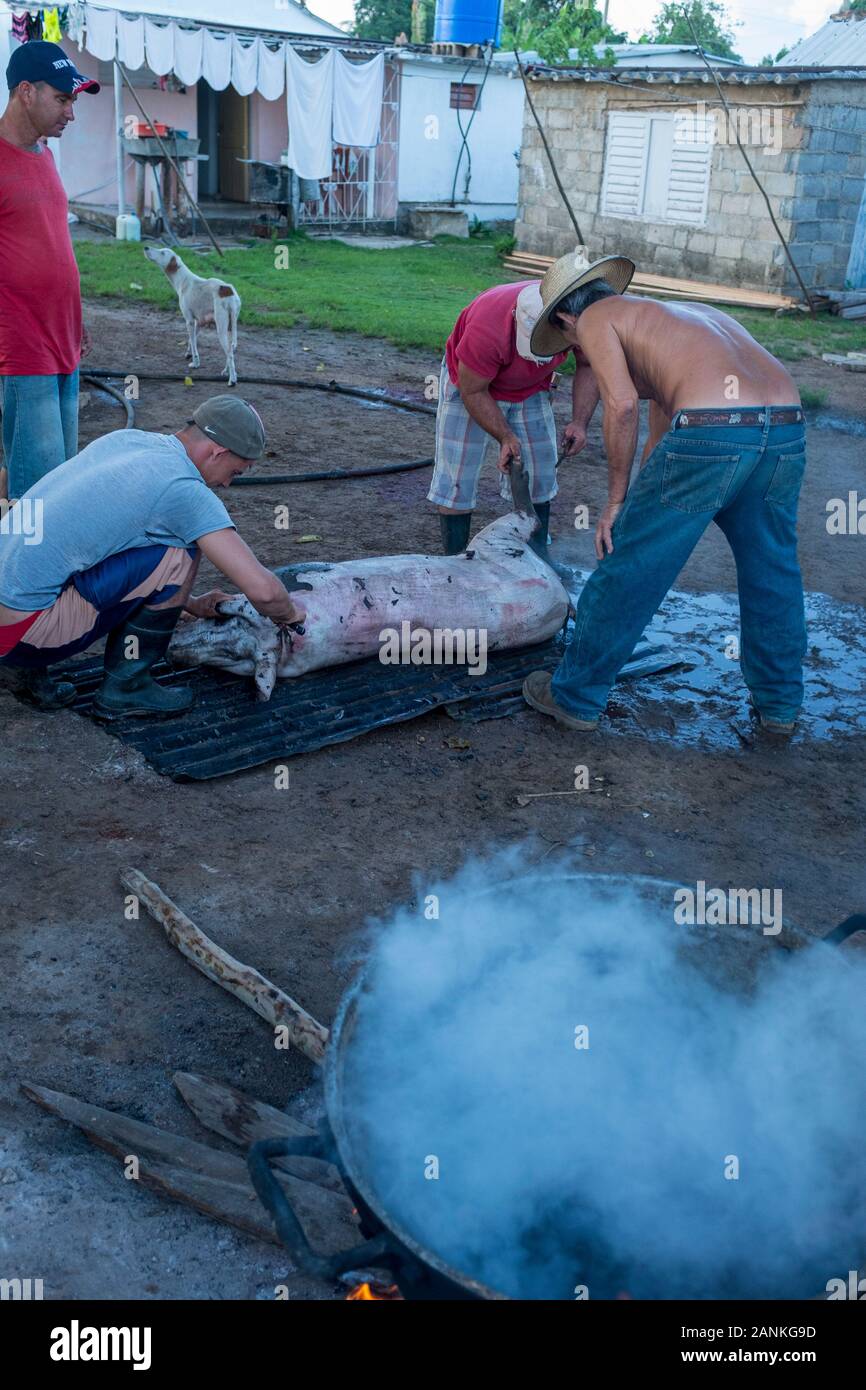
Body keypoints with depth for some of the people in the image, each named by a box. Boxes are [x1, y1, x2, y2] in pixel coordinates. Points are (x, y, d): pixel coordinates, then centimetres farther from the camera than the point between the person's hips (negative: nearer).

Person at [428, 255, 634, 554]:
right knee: (457, 479, -6)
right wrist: (505, 437, -27)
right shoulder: (487, 328, -42)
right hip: (472, 381, -4)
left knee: (540, 479, 4)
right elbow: (472, 391, -25)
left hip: (532, 389, 4)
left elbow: (588, 366, -10)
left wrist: (580, 421, -22)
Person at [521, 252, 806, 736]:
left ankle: (576, 696, 23)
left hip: (710, 429, -7)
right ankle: (781, 703, 38)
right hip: (788, 428, 7)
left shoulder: (595, 319, 14)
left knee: (629, 567, 9)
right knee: (772, 570, 24)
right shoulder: (687, 311, 35)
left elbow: (623, 405, -3)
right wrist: (641, 500, 44)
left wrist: (616, 500, 5)